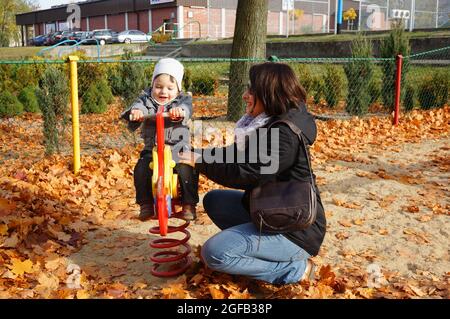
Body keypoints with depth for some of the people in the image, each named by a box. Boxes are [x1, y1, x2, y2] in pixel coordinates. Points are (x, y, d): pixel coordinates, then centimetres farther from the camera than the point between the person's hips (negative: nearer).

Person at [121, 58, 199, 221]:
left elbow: (187, 108, -21)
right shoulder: (146, 99, 6)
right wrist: (136, 111, -42)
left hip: (178, 149, -1)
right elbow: (139, 105, -16)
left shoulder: (182, 100, 2)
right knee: (141, 169, -21)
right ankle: (146, 204, -1)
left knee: (187, 170, -24)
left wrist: (180, 111, -46)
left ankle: (189, 204, -6)